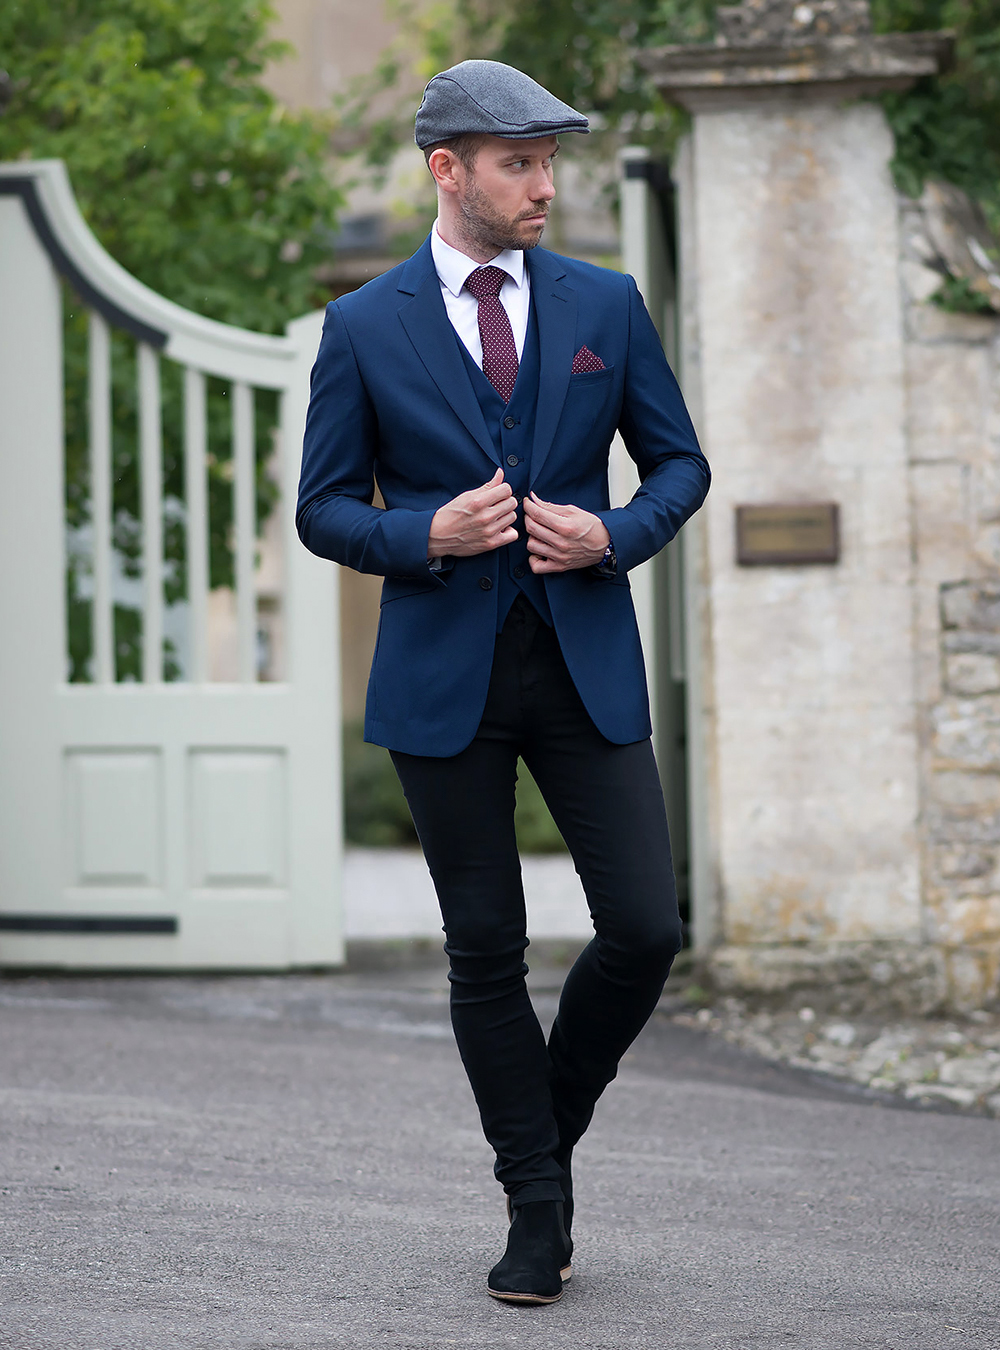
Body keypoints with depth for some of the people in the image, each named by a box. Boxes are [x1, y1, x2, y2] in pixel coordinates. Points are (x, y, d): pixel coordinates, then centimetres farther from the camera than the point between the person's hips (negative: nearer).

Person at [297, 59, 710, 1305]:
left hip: (587, 661, 2)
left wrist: (614, 536, -9)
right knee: (485, 950, 2)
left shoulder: (604, 305, 6)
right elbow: (323, 511, 3)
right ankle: (536, 1202, 14)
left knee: (644, 928, -6)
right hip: (444, 675, -2)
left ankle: (552, 1118, 20)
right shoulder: (364, 329, 1)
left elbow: (679, 463, 11)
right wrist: (427, 535, -16)